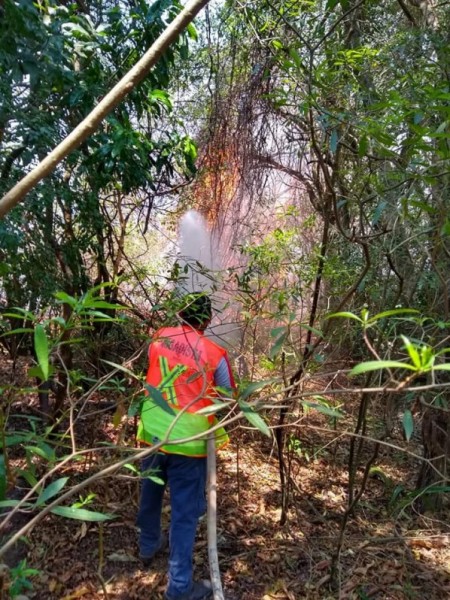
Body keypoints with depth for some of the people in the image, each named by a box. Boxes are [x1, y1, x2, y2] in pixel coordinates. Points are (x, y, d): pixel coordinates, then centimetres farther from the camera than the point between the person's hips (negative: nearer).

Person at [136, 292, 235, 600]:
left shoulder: (158, 339, -2)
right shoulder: (215, 354, -13)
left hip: (152, 433, 5)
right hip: (187, 442, -5)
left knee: (151, 492, 26)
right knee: (185, 512, 8)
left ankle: (149, 545, 49)